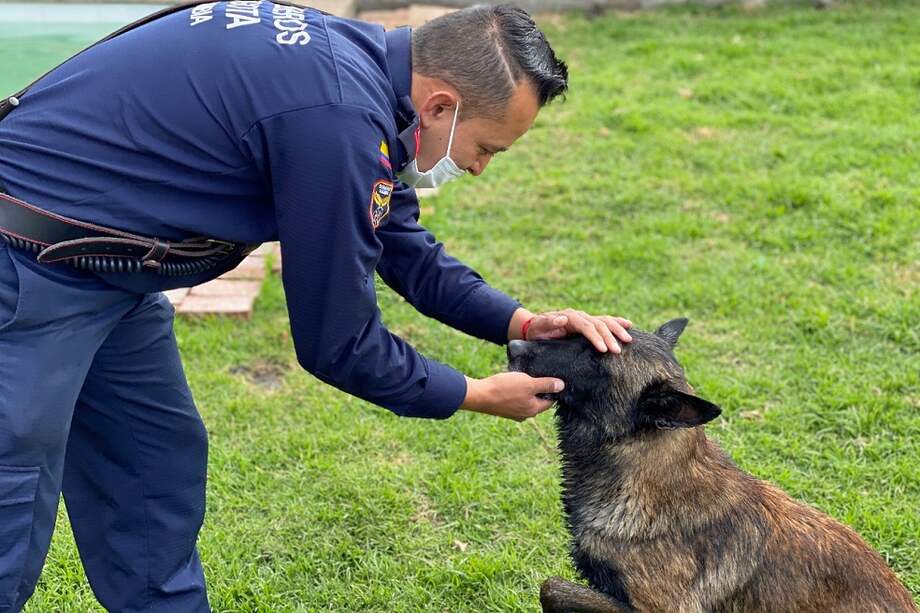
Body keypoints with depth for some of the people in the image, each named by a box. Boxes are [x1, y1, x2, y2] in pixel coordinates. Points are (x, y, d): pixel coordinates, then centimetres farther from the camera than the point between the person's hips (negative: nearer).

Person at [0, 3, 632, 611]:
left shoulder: (359, 57, 1)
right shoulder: (339, 118, -28)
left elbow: (401, 244, 14)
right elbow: (336, 342, -19)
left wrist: (518, 321, 4)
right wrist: (477, 395, -5)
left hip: (104, 264, 10)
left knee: (162, 467, 16)